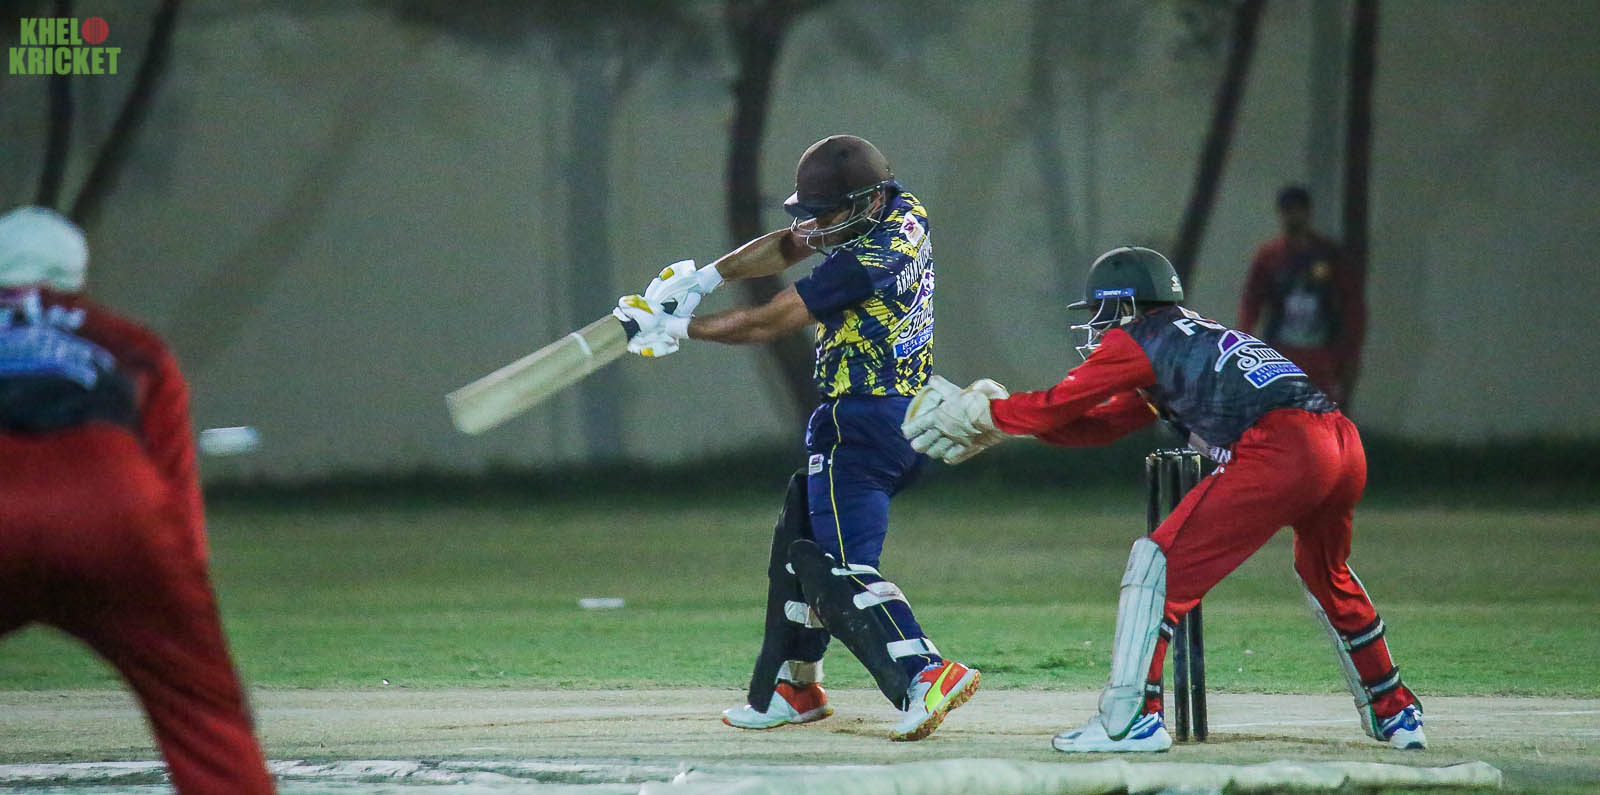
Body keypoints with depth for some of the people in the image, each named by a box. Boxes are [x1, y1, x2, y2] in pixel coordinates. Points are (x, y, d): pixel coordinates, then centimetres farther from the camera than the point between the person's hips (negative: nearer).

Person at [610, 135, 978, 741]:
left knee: (841, 572, -17)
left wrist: (676, 330, -3)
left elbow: (765, 324, -15)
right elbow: (788, 246, 13)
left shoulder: (862, 262, -23)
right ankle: (791, 687, 30)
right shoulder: (899, 209, 5)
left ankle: (924, 675, -33)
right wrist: (703, 278, 3)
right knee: (799, 541, 22)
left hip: (860, 424, -10)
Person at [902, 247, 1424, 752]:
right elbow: (1100, 424, 37)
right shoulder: (1193, 336, 34)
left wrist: (978, 413, 27)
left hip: (1277, 452, -9)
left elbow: (1057, 406, 13)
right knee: (1327, 578, 33)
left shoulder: (1137, 341, 10)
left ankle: (1129, 718, -7)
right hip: (1345, 446, 9)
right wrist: (998, 430, 35)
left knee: (1160, 564, -1)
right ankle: (1393, 713, 41)